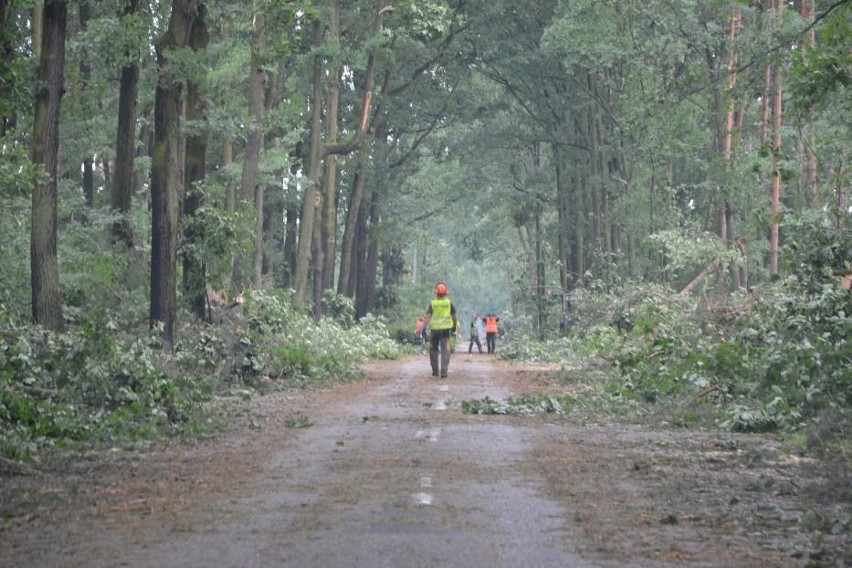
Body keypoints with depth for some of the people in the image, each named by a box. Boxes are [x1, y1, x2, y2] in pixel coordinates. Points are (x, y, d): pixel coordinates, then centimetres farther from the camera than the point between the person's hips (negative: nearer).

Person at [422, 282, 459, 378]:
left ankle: (435, 370, 17)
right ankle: (444, 371, -10)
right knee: (445, 350, 0)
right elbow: (455, 316, 6)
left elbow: (428, 316, -11)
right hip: (446, 329, 0)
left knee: (433, 349, 16)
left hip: (435, 329, 0)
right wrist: (454, 327, 19)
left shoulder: (432, 304, -3)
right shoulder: (449, 303, 1)